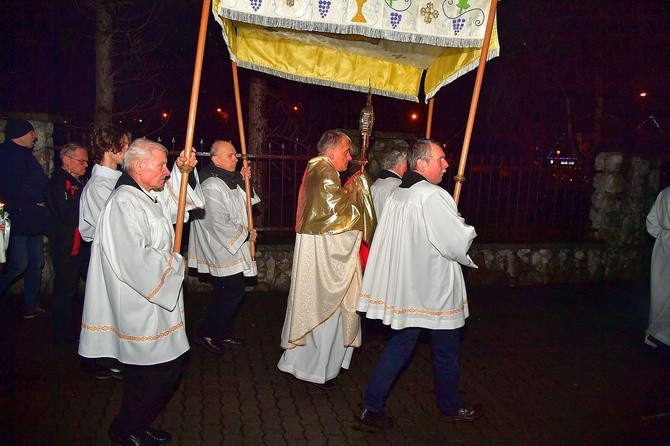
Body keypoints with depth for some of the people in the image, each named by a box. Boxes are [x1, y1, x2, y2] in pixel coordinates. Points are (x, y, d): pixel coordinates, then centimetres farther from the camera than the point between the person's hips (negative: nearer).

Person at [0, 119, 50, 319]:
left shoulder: (28, 157, 18)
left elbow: (44, 183, 16)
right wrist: (39, 198, -11)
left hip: (34, 220, 8)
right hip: (17, 221, -8)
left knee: (36, 263, 10)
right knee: (18, 265, -10)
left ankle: (32, 306, 19)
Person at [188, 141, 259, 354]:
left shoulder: (228, 180, 10)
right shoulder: (212, 187, -22)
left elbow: (240, 201, 24)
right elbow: (219, 224, -24)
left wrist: (242, 181, 6)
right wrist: (246, 234, -12)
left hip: (232, 249, 10)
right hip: (223, 251, -10)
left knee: (230, 295, 15)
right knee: (233, 294, -6)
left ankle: (222, 335, 28)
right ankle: (205, 334, 9)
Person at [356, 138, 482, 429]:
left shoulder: (397, 195, 6)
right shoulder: (433, 196, -21)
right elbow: (458, 244, -20)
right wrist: (465, 229, 1)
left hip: (406, 287, 8)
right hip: (434, 289, -8)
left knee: (401, 343, 16)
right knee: (445, 351, 13)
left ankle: (372, 406, 17)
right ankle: (451, 406, 34)